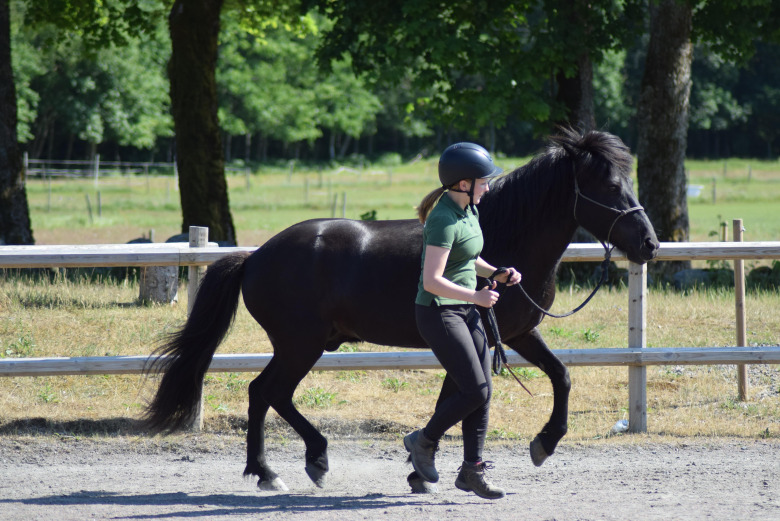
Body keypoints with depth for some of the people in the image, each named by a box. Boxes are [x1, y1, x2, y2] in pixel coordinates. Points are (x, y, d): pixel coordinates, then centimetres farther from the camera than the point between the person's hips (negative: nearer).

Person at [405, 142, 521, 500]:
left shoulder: (469, 211, 8)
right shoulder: (443, 221, -22)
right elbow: (432, 281, -25)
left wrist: (497, 274, 6)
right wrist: (476, 296, -25)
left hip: (465, 311, 9)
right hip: (438, 313, -9)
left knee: (483, 391, 5)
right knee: (474, 391, -10)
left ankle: (472, 470, 11)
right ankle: (423, 442, 11)